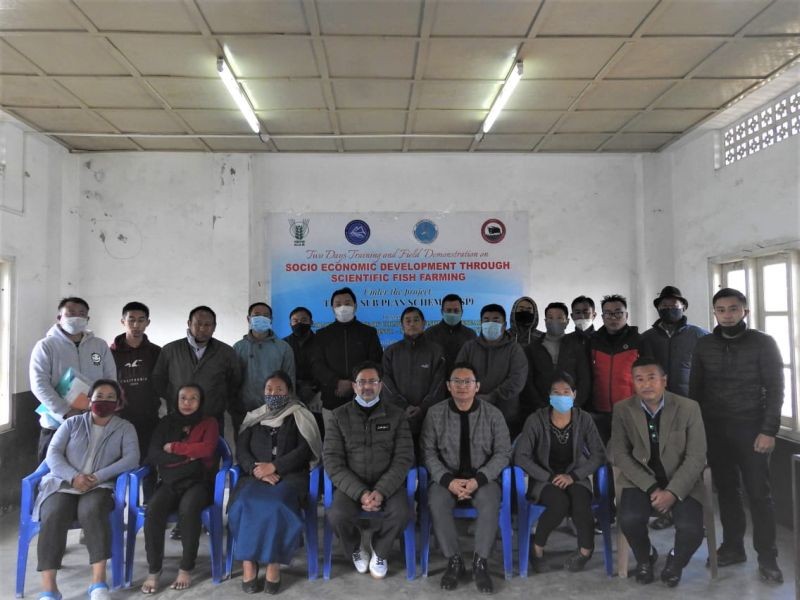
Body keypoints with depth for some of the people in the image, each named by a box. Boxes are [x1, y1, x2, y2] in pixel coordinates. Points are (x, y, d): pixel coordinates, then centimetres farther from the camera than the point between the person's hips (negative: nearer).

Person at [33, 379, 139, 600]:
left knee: (91, 511, -34)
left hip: (99, 487, -1)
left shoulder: (125, 428, 12)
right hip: (62, 483, 2)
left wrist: (98, 477, -17)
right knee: (53, 517, -30)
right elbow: (53, 453, 4)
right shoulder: (72, 423, 15)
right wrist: (74, 477, -15)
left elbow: (131, 458, -3)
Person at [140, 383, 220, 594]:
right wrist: (188, 455, -8)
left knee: (188, 509, -34)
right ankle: (153, 571, -16)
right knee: (153, 509, -29)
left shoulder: (209, 423, 9)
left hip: (198, 481, -2)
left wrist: (173, 448, -4)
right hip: (170, 481, 2)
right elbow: (153, 455, 1)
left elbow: (207, 449, -10)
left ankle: (186, 569, -20)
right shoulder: (166, 423, 14)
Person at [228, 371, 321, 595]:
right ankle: (248, 562, -21)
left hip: (289, 476, -2)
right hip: (256, 476, 3)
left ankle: (273, 564, -22)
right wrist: (256, 470, -10)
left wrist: (274, 467, -13)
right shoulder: (253, 418, 20)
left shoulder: (300, 417, 10)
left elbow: (304, 450, -2)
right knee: (244, 505, -30)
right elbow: (241, 451, 10)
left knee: (276, 505, -33)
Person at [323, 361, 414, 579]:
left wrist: (381, 491, -18)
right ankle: (356, 549, 8)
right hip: (351, 484, 0)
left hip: (387, 483, 0)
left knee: (402, 513, -28)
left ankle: (379, 550, 6)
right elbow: (332, 461, -6)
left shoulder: (396, 415, 2)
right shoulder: (337, 417, 0)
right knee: (337, 516, -28)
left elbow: (404, 458, -4)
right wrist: (360, 493, -18)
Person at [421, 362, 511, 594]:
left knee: (490, 504, -31)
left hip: (482, 477, 0)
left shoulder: (493, 414, -4)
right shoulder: (435, 413, -4)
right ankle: (454, 562, -13)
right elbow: (428, 452, -3)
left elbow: (502, 452, -4)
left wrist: (479, 479, -17)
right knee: (437, 503, -30)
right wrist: (448, 480, -18)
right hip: (447, 477, 1)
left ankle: (480, 564, -15)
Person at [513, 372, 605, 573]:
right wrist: (550, 478, -20)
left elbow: (599, 454, -4)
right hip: (544, 479, -1)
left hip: (574, 478, 2)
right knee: (560, 504, -32)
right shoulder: (536, 420, -10)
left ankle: (586, 550, -7)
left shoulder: (584, 419, -3)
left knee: (581, 504, -32)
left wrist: (573, 476, -16)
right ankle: (537, 549, -8)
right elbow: (521, 456, -12)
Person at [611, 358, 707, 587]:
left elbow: (696, 457, -8)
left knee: (691, 530, -23)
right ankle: (645, 558, 12)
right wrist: (651, 488, -16)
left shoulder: (688, 408, -7)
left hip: (681, 482, 0)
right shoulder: (622, 409, -5)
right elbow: (619, 454, -5)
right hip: (641, 480, 0)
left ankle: (675, 560, 16)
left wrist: (672, 492, -18)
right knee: (629, 520, -26)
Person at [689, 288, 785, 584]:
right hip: (714, 429, 3)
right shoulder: (704, 345, 6)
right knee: (726, 490, 10)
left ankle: (767, 557, 13)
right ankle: (733, 547, 23)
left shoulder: (763, 343, -2)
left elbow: (775, 389, -5)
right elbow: (695, 389, 9)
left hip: (751, 428, -3)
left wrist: (769, 430, -12)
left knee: (759, 493, 1)